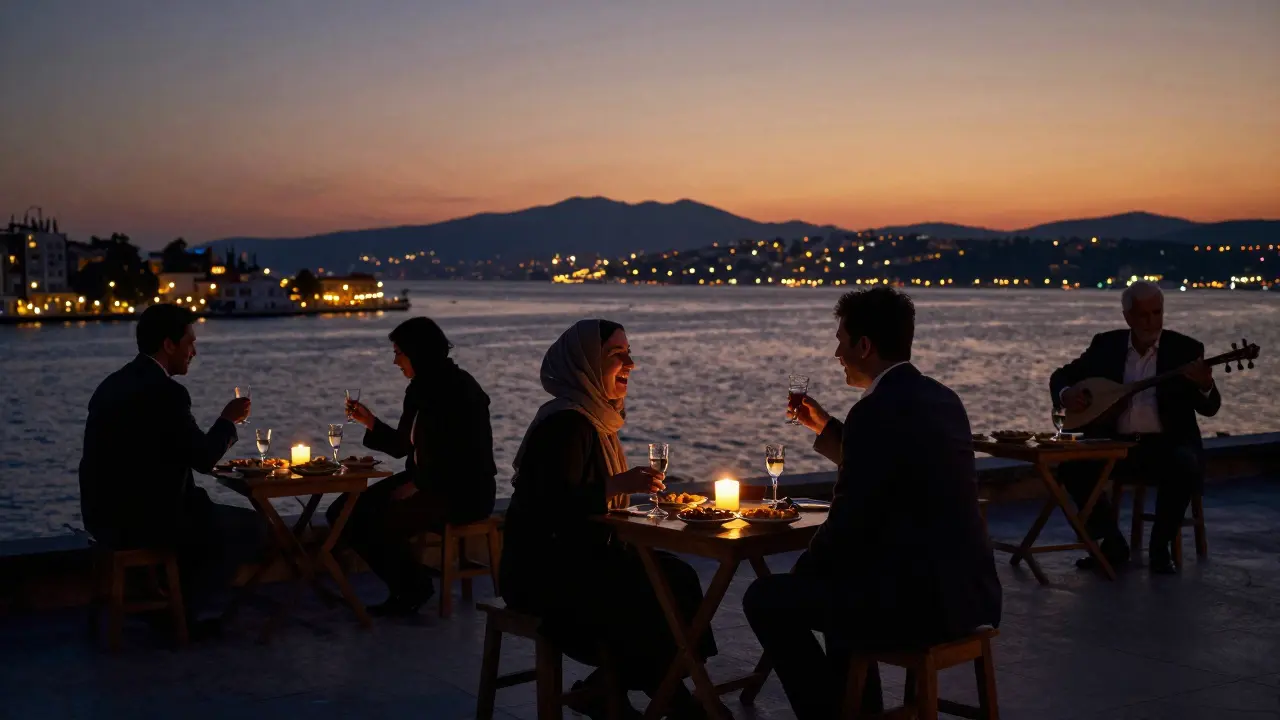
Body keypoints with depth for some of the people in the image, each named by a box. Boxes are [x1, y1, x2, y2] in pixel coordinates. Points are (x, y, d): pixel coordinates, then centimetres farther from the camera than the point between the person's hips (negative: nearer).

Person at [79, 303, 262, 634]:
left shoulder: (114, 383, 11)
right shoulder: (165, 392, -18)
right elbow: (204, 459, -13)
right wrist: (228, 419, 4)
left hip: (107, 514, 10)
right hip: (139, 519, -10)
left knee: (209, 514, 30)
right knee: (251, 527, 4)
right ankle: (182, 609, 10)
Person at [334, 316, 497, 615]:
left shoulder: (460, 389, -16)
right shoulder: (419, 389, 9)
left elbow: (466, 459, -21)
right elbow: (402, 446, 17)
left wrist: (418, 484, -20)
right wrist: (370, 421, 4)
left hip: (463, 493, -9)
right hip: (424, 482, 9)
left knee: (382, 522, -27)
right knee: (346, 512, -4)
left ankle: (414, 586, 0)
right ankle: (404, 585, 7)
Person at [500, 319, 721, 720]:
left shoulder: (594, 418, 12)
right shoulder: (567, 423, -19)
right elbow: (554, 508, -27)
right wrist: (618, 485, -27)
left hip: (575, 560, 10)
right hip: (545, 575, -9)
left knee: (676, 576, -5)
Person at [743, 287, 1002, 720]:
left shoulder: (877, 411, -17)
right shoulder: (941, 399, 11)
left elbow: (847, 525, -14)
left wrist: (802, 571, 4)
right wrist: (825, 428, 24)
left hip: (921, 600, -9)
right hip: (968, 590, 10)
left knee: (765, 599, 3)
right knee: (836, 580, 32)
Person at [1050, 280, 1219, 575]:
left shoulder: (1186, 349, -2)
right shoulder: (1106, 345, 5)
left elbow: (1209, 408, -9)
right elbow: (1061, 375, 13)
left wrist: (1205, 386, -33)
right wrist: (1066, 394, -12)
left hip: (1166, 443, -2)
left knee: (1185, 466, -35)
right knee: (1071, 464, -24)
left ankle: (1161, 546, -11)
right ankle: (1113, 542, -5)